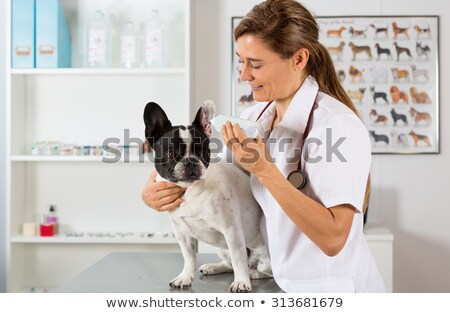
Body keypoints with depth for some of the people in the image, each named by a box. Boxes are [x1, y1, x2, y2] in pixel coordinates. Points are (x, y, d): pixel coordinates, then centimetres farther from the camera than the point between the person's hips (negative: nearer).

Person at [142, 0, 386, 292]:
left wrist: (265, 170, -30)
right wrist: (153, 190, -10)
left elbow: (333, 239, -27)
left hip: (335, 288, -6)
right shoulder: (257, 116, -2)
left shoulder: (336, 124, -22)